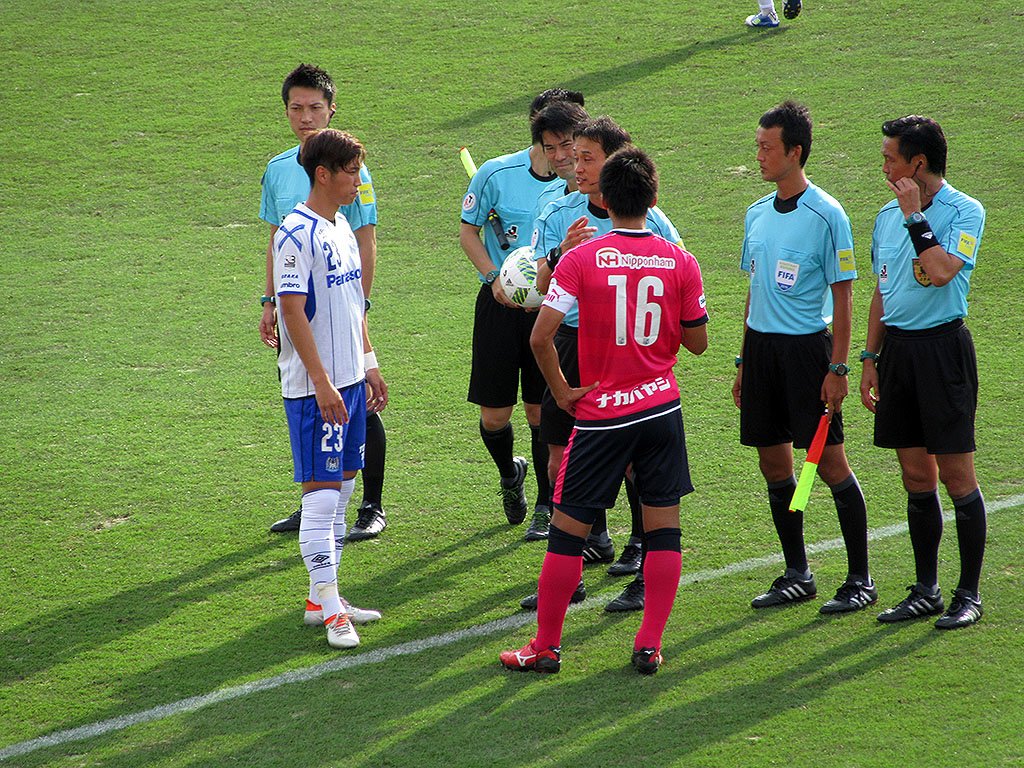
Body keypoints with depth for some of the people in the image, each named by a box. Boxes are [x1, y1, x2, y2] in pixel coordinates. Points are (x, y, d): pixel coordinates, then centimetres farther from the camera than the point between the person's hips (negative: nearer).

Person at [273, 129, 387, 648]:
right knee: (322, 490, -7)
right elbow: (294, 311, -18)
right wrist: (322, 384, -21)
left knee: (342, 485, 12)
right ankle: (329, 611, -6)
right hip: (314, 387, -9)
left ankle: (322, 599, 20)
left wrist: (369, 365, 21)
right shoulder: (296, 233, -15)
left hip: (348, 380, 9)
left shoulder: (341, 227, 12)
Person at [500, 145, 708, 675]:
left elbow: (540, 337, -15)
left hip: (601, 414, -2)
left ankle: (546, 647, 10)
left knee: (568, 529, 6)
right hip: (662, 408, 2)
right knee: (663, 530, 8)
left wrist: (561, 390, -2)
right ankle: (650, 646, 7)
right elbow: (697, 342, 6)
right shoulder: (680, 262, -3)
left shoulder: (581, 260, -10)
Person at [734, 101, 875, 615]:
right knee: (774, 465, 8)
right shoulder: (757, 214, 11)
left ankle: (860, 579, 3)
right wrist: (744, 362, 16)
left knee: (829, 464, -4)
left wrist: (838, 368, -13)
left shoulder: (826, 215, -9)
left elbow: (842, 296, -9)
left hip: (806, 348, -7)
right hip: (760, 345, 7)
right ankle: (797, 575, 19)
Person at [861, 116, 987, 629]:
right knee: (916, 476, 9)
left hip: (942, 347, -6)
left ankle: (969, 594, 4)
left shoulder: (964, 212, -7)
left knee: (956, 475, -4)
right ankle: (926, 591, 17)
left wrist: (915, 215, -17)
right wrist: (870, 358, 16)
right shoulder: (888, 215, 13)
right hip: (896, 348, 6)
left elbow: (942, 271, -24)